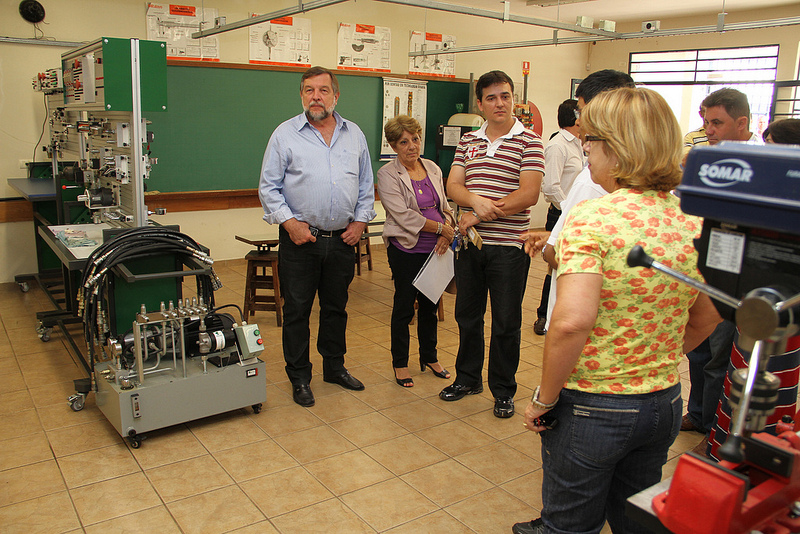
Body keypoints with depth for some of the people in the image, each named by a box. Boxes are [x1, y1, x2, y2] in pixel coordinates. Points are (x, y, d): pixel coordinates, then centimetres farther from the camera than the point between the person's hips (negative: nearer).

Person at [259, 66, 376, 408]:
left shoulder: (355, 135, 9)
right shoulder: (285, 135, -2)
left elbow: (366, 185, 13)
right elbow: (269, 187, -3)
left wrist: (361, 220, 2)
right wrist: (289, 223, -12)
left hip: (343, 239, 3)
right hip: (300, 240, -3)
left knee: (336, 307, 16)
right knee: (297, 311, 5)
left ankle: (335, 367, 32)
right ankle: (299, 377, 19)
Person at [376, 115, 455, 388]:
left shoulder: (432, 168, 10)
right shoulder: (387, 175, -7)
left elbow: (444, 206, 12)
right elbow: (404, 216, -16)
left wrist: (448, 232, -8)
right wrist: (441, 228, -16)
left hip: (435, 249, 5)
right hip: (406, 250, -5)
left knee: (430, 304, 15)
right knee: (404, 306, 4)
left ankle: (429, 357, 32)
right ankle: (400, 363, 20)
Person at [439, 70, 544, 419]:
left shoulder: (529, 142, -5)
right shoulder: (468, 141, 11)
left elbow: (529, 194, -15)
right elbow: (453, 186, 4)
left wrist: (480, 215, -15)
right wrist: (475, 200, -19)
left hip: (509, 246, -4)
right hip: (470, 244, 5)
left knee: (506, 324, 6)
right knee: (467, 315, 16)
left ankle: (503, 391, 23)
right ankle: (468, 379, 34)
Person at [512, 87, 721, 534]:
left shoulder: (592, 219, -21)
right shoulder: (694, 223, 0)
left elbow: (572, 322, -31)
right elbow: (707, 320, 12)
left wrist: (544, 397, -17)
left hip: (591, 408, -6)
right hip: (665, 404, 7)